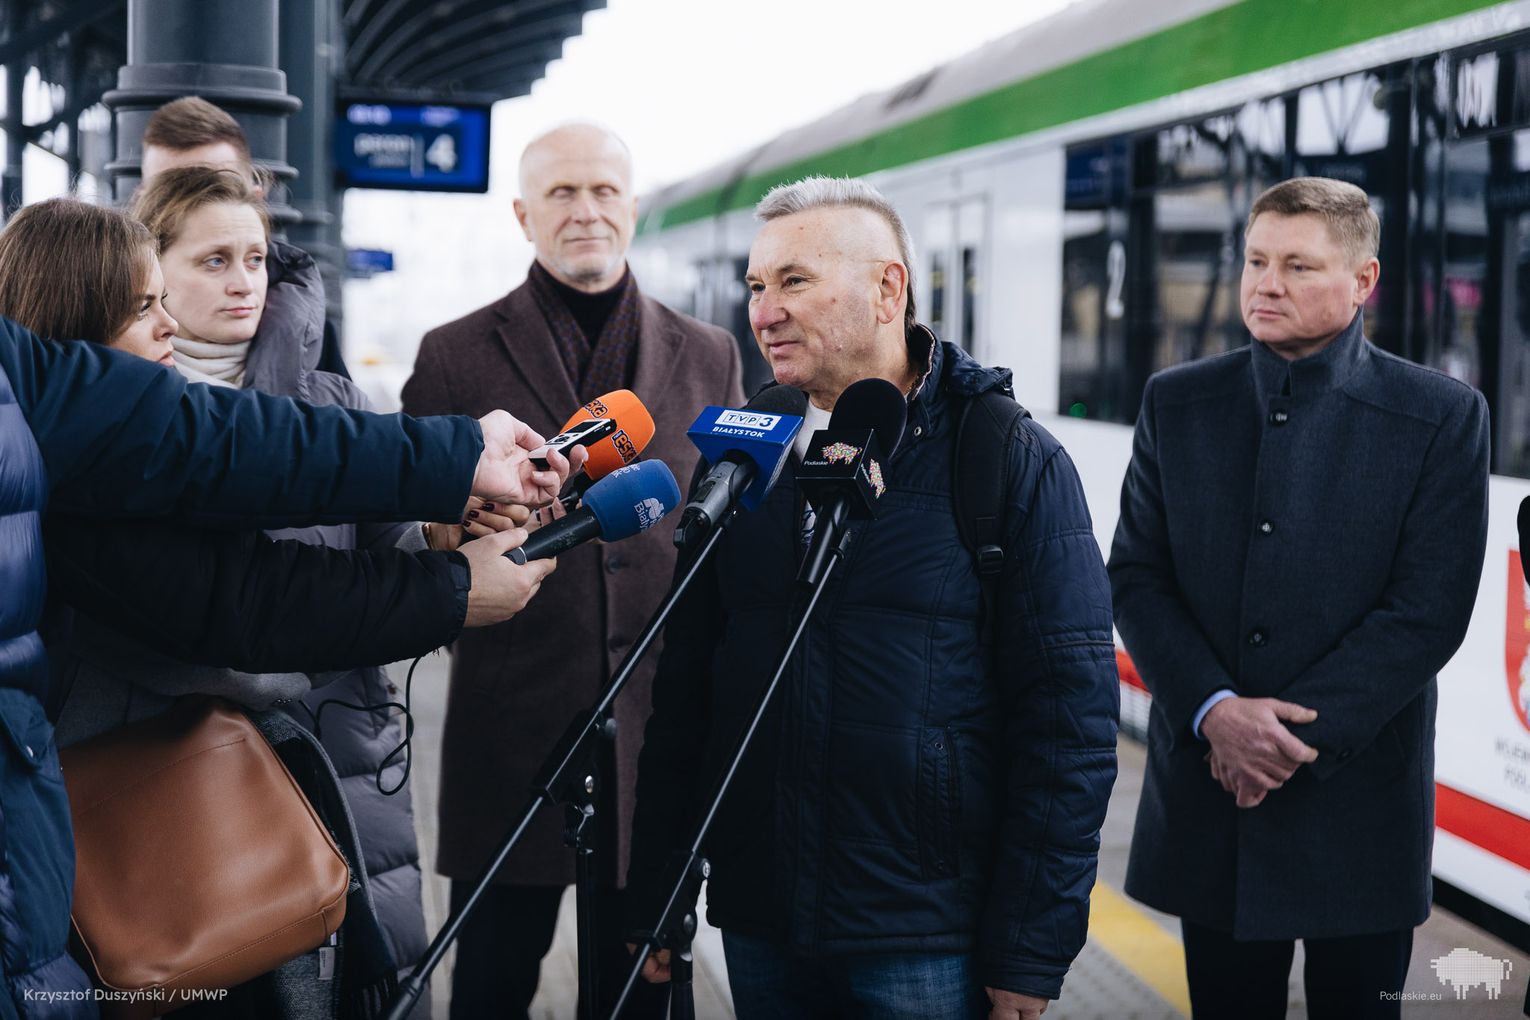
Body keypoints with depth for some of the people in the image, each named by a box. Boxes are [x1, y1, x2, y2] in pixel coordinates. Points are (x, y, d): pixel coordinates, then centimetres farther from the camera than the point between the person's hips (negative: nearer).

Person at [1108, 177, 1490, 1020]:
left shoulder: (1442, 417, -4)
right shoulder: (1176, 404, 6)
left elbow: (1427, 611, -10)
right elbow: (1135, 574, 2)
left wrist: (1296, 738, -15)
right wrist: (1216, 712, -14)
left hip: (1359, 807, -2)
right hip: (1209, 794, 2)